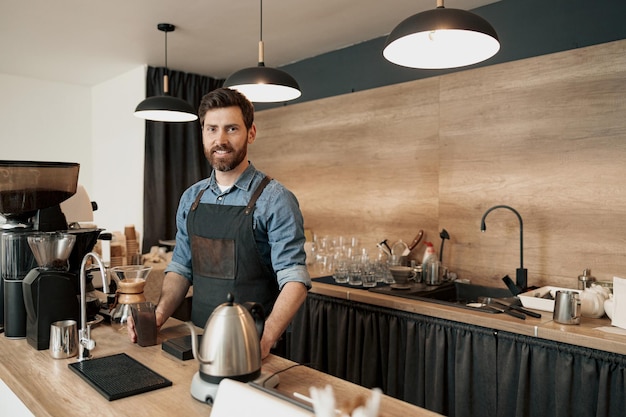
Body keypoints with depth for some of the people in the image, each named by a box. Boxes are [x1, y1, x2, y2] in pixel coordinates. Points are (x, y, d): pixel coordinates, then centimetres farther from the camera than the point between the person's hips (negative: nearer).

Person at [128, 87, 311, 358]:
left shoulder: (274, 199, -15)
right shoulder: (190, 199, 5)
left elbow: (294, 279, -19)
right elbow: (181, 267, 10)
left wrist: (264, 340, -31)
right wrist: (158, 316, -5)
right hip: (198, 341, 5)